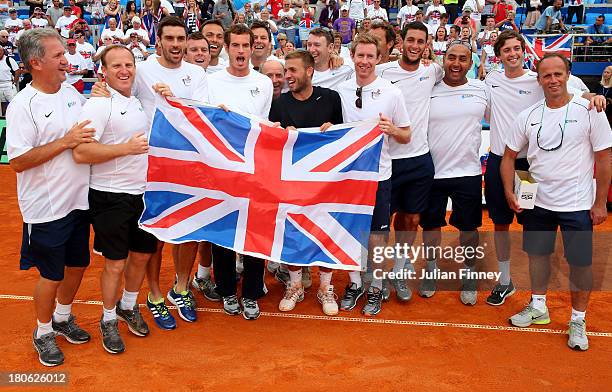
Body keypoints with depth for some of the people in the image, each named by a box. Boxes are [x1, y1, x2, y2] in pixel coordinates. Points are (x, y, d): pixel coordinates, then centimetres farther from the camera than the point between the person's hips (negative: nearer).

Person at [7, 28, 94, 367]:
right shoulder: (23, 105, -17)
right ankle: (43, 332, 30)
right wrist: (65, 142, -24)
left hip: (78, 199, 7)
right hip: (47, 208, -7)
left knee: (77, 263, 19)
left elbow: (88, 132, 20)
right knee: (51, 275, 7)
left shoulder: (71, 92, 5)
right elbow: (18, 161, -21)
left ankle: (62, 317, 42)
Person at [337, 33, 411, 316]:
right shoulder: (341, 90, 3)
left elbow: (406, 136, 1)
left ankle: (376, 288, 23)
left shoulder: (391, 92, -4)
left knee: (376, 236, 5)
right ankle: (354, 284, 30)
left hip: (377, 174, -2)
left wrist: (391, 129, -19)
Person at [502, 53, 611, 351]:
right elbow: (509, 156, 9)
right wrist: (509, 191, -3)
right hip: (538, 202, 4)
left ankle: (578, 320, 21)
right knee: (537, 254, 15)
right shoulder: (528, 116, 1)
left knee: (580, 262, 4)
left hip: (578, 204, -3)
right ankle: (538, 307, 34)